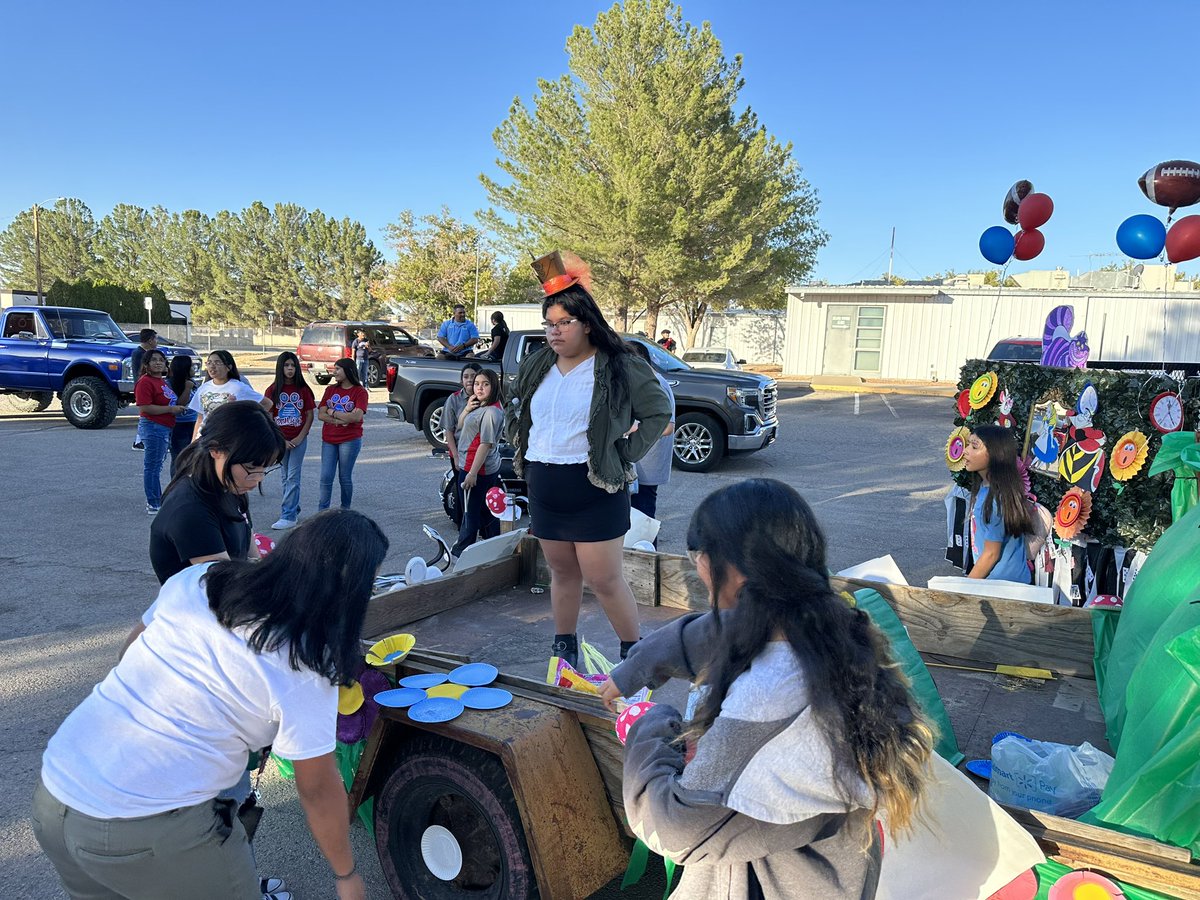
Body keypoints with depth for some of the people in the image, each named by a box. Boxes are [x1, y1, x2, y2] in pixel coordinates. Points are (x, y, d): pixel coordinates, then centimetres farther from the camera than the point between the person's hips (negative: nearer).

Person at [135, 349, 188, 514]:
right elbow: (144, 408, -22)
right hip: (153, 427, -10)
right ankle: (153, 505, 2)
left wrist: (179, 407, 14)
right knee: (152, 467, -3)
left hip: (165, 428, 10)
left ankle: (158, 502, 24)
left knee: (155, 466, 16)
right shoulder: (145, 382, -13)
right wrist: (171, 409, -19)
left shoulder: (163, 381, 17)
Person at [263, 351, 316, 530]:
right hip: (280, 439, 2)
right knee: (286, 477, 12)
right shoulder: (272, 390, 0)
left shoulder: (303, 389, -2)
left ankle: (288, 516, -5)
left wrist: (300, 437, -10)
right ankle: (294, 511, 25)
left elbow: (310, 415, -1)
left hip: (299, 439, -2)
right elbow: (268, 417, -1)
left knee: (293, 478, -5)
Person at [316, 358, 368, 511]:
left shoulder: (360, 392, -5)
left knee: (345, 478, 5)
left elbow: (357, 416, -18)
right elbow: (321, 415, 1)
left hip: (349, 441, -4)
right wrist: (341, 420, -14)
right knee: (326, 477, 2)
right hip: (328, 440, 4)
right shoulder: (330, 389, 9)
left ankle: (345, 510, 20)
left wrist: (333, 413, -8)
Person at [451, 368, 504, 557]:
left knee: (470, 512, 0)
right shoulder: (480, 407, 12)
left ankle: (461, 551, 10)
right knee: (488, 510, 16)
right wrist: (466, 409, 0)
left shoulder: (491, 411, -20)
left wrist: (472, 473, -24)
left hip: (476, 469, -10)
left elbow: (486, 444, -24)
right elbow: (460, 427, 20)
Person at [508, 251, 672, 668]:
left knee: (604, 579, -2)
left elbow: (658, 410, -3)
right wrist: (524, 453, 12)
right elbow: (517, 414, 24)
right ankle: (564, 649, 30)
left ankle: (633, 652, 16)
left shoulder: (617, 367, -9)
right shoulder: (535, 367, 9)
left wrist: (626, 452, -7)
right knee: (563, 572, 16)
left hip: (594, 488, -5)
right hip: (543, 487, 6)